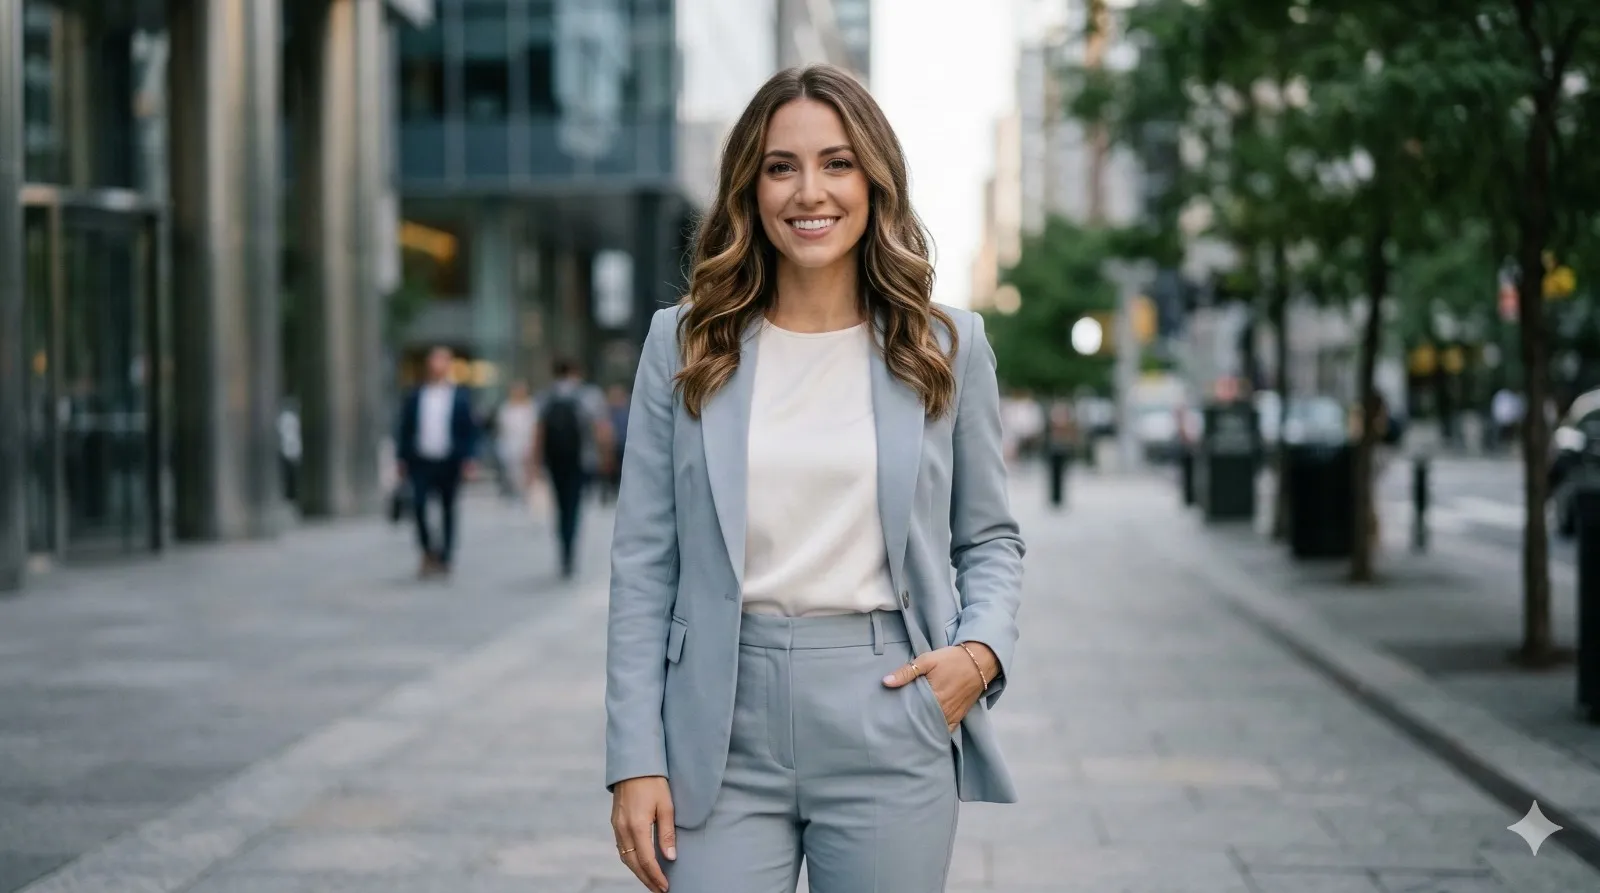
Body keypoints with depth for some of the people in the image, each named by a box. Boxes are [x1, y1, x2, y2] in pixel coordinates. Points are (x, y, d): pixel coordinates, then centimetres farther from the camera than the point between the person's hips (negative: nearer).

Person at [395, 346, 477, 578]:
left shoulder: (461, 397, 2)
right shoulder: (415, 397, 6)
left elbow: (470, 430, 1)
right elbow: (404, 429, 8)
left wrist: (467, 458, -7)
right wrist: (401, 458, 4)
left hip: (449, 463, 0)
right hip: (421, 461, 0)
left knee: (447, 511, 6)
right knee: (418, 505, -13)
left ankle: (443, 558, 15)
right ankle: (428, 551, 5)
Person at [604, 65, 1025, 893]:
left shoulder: (946, 346, 6)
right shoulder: (684, 343, 4)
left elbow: (988, 537, 12)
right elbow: (645, 563, 3)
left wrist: (981, 651, -8)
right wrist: (635, 759, -3)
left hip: (888, 723, 0)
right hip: (722, 732, 0)